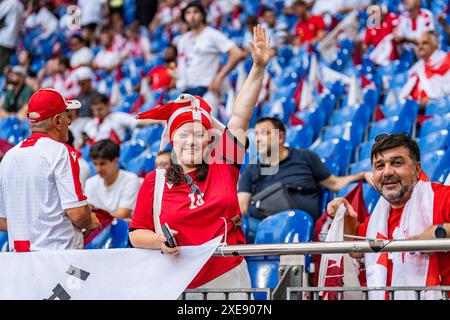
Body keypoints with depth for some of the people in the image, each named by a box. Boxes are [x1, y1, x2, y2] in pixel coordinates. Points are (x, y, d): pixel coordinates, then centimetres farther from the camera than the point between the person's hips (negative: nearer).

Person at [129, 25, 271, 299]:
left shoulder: (222, 165, 4)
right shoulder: (155, 181, 2)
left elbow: (240, 116, -2)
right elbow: (136, 233, 6)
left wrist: (259, 67, -8)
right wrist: (159, 241, -15)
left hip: (228, 278, 1)